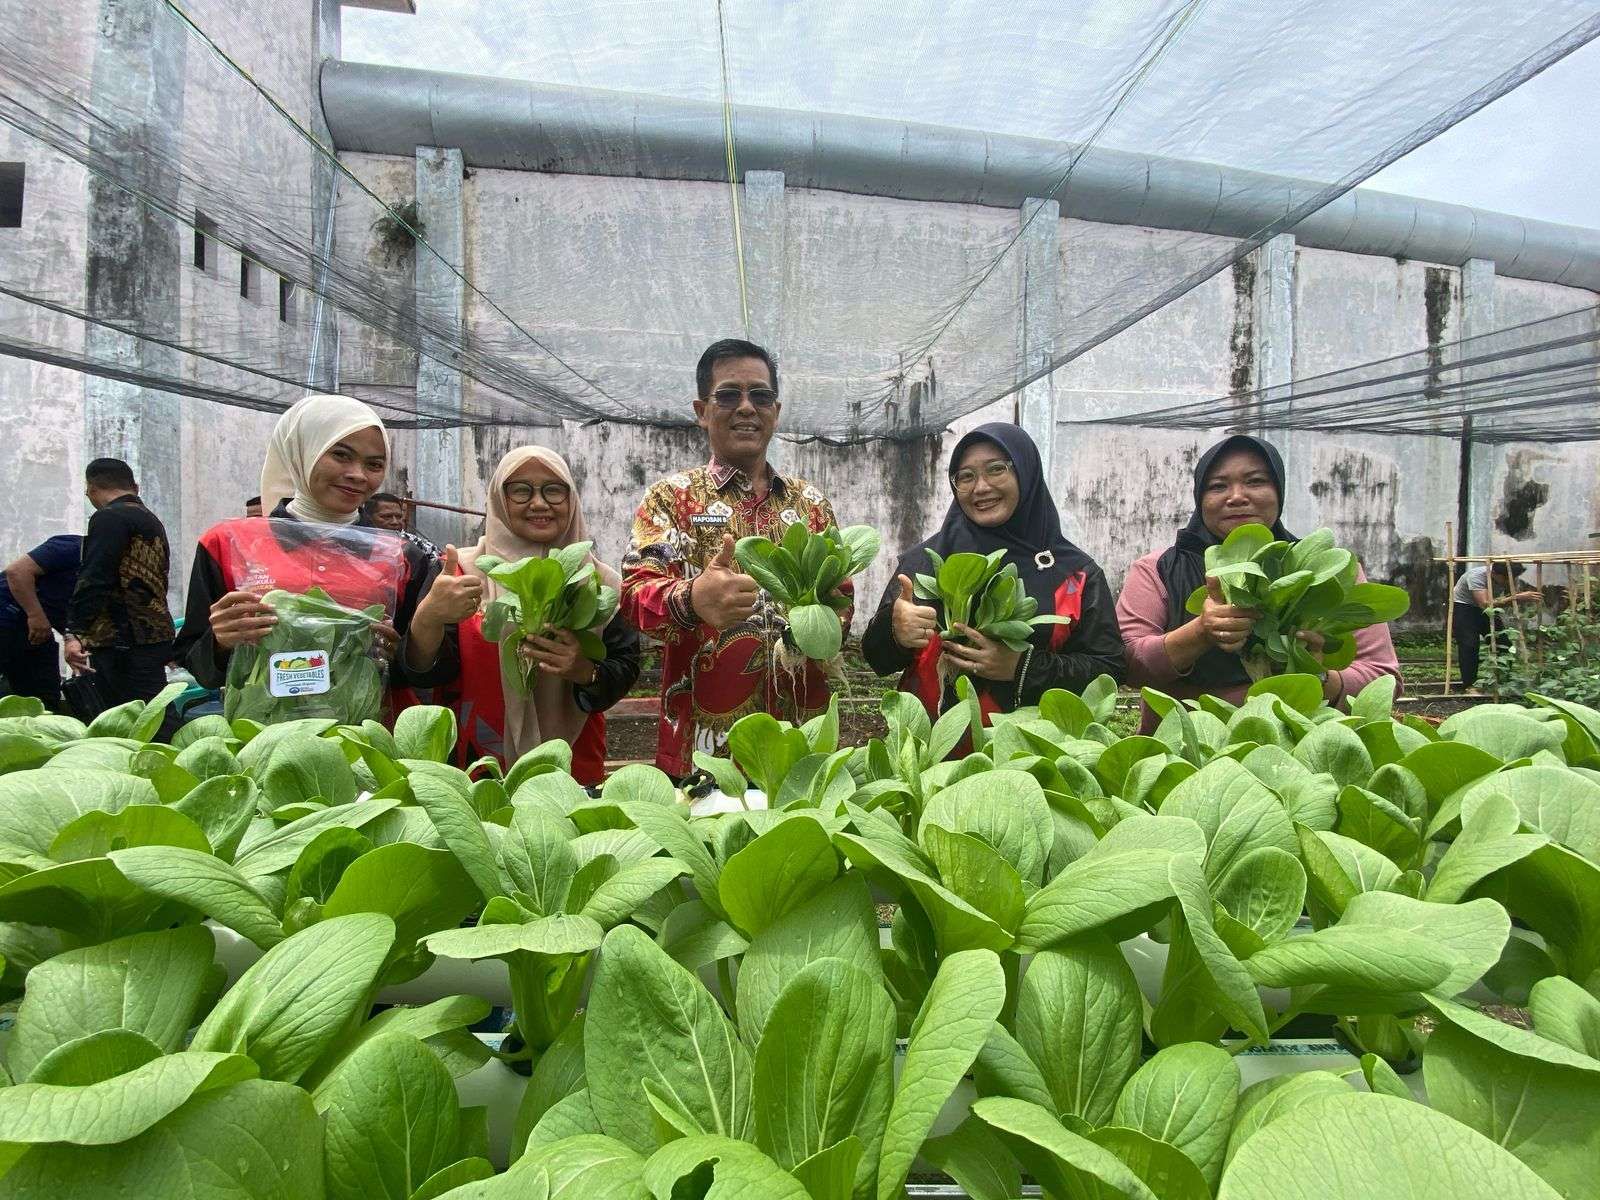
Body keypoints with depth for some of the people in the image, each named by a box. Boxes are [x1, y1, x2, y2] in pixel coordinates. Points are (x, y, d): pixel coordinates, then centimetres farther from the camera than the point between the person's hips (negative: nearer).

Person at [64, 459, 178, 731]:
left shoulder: (109, 518, -6)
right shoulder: (152, 520, 22)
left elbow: (94, 581, -17)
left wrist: (75, 632, -19)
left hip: (124, 642, -9)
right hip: (156, 635, 9)